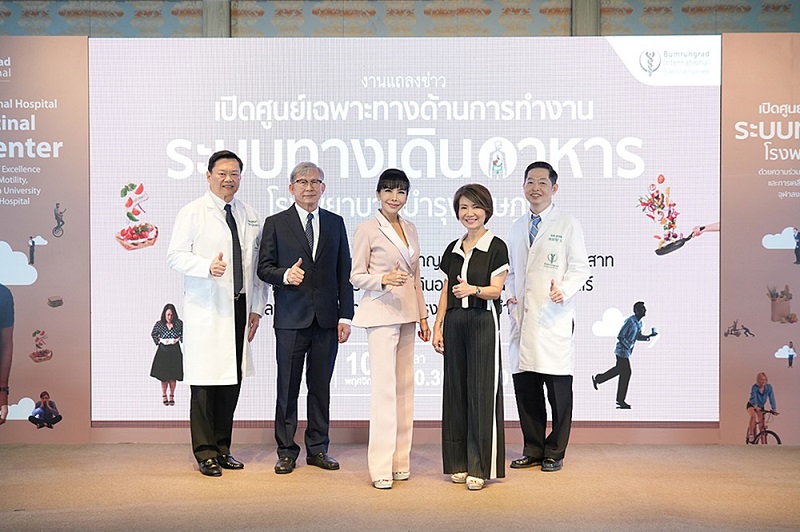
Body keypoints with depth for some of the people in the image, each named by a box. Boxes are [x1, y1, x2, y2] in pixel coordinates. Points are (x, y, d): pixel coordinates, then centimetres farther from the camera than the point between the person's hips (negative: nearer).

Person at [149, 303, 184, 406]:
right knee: (163, 375, 1)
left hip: (175, 351, 0)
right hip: (163, 351, 0)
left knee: (173, 375, 2)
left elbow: (183, 334, 8)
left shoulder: (179, 323, -3)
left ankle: (172, 396, 13)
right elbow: (153, 334, 11)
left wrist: (178, 339, -8)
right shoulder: (159, 324, -2)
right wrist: (160, 340, -4)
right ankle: (164, 396, 14)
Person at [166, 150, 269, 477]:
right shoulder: (192, 213, 0)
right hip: (206, 311, -5)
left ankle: (222, 448, 20)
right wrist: (207, 266, -24)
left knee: (232, 380, 8)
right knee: (205, 383, -3)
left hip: (240, 308, 5)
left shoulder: (250, 217, 15)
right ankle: (206, 453, 7)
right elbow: (175, 256, -7)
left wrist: (257, 307, 11)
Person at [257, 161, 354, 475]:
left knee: (321, 387, 8)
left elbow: (344, 273, 9)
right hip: (291, 319, -2)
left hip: (327, 319, 2)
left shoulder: (335, 223, 11)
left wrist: (345, 316, 3)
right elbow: (264, 267, 2)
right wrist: (285, 275, -19)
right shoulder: (275, 223, 5)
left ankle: (318, 449, 20)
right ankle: (287, 451, 14)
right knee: (288, 388, 3)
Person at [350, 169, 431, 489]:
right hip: (381, 313, -6)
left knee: (405, 387, 8)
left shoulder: (410, 229, 14)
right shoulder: (367, 230, -4)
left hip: (407, 314, 6)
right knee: (385, 388, -8)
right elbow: (356, 276, -4)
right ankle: (381, 467, -1)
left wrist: (423, 315, 15)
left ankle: (400, 461, 17)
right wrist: (384, 279, -22)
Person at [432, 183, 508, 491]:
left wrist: (473, 289, -27)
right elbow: (446, 291, 15)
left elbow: (496, 290, -8)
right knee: (456, 391, 7)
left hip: (483, 322, -5)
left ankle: (480, 467, 4)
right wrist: (437, 326, 9)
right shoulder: (453, 250, 14)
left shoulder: (496, 247, -2)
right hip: (455, 323, 5)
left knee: (481, 392, -4)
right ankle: (458, 463, 17)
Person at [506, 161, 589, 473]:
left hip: (554, 319, -5)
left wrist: (564, 290, -20)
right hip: (522, 319, 5)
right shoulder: (517, 227, 16)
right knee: (524, 386, 8)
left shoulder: (567, 225, 1)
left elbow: (580, 268, -2)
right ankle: (533, 450, 22)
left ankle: (555, 452, 16)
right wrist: (509, 293, 5)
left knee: (558, 390, 2)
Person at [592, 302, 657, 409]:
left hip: (626, 351, 9)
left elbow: (638, 337, 18)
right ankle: (621, 400, 2)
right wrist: (628, 347, -22)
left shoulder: (639, 323, 8)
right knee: (626, 373, -5)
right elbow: (620, 336, -21)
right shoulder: (630, 321, -21)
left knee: (619, 369, 19)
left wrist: (649, 336, 3)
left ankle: (597, 378, 33)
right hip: (623, 350, -9)